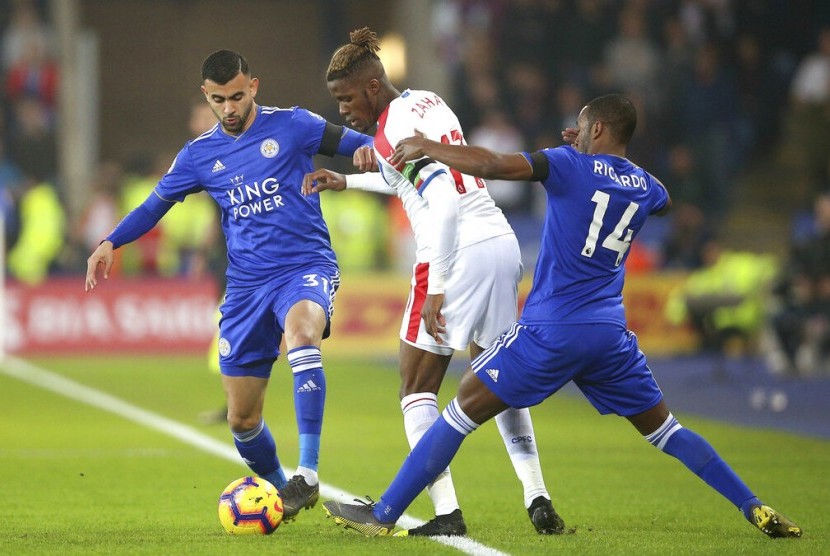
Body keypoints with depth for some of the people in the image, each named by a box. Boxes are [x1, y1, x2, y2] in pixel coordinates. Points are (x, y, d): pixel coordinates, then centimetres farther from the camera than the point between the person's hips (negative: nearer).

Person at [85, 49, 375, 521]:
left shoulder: (293, 126, 0)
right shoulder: (199, 155, 10)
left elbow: (357, 144, 3)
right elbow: (154, 206, 19)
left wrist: (370, 151, -22)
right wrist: (111, 243, 3)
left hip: (306, 266, -4)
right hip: (247, 285, 4)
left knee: (301, 331, -39)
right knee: (242, 419, 4)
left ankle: (308, 474, -41)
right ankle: (282, 492, 32)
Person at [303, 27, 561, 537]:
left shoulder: (394, 128, -12)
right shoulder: (426, 101, 16)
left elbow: (444, 205, -21)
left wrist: (436, 289, -20)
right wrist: (347, 181, 37)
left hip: (459, 253, -9)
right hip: (502, 243, 9)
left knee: (418, 390, 3)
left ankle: (447, 513, -5)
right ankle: (538, 500, 13)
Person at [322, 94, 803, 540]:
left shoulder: (570, 166, -7)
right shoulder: (645, 187, 11)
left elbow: (493, 165, -19)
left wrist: (425, 148, -4)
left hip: (551, 331, -5)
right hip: (611, 334, 5)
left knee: (462, 412, 0)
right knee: (664, 429, 17)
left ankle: (383, 515, -2)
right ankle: (756, 510, 11)